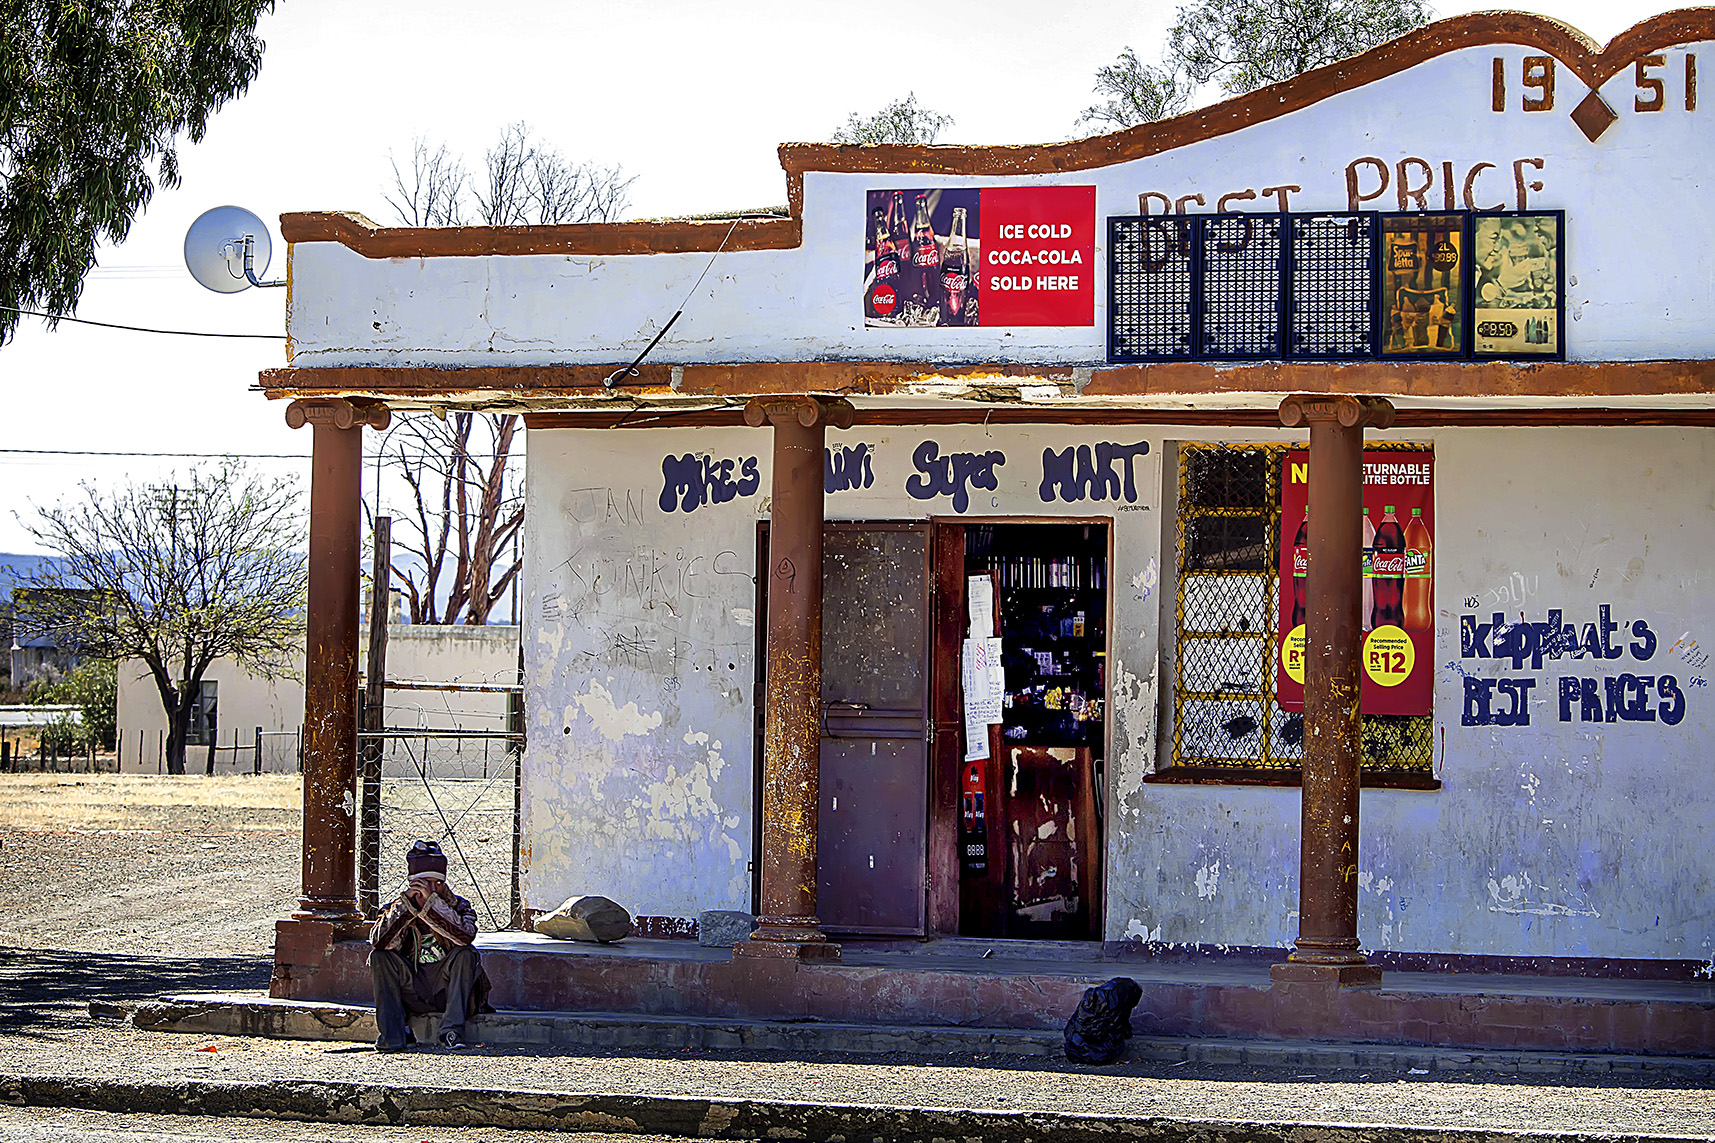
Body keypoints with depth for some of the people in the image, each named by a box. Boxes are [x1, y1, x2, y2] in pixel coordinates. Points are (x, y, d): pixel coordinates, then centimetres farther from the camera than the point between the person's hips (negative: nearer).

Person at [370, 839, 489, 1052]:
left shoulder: (458, 906, -4)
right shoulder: (398, 908, 0)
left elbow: (466, 935, -28)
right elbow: (379, 942, -19)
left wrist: (431, 900, -31)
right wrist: (406, 902, -23)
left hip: (448, 989, -1)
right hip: (413, 997, 1)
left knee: (465, 955, -26)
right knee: (379, 957, -18)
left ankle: (452, 1032, -29)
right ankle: (392, 1035, -21)